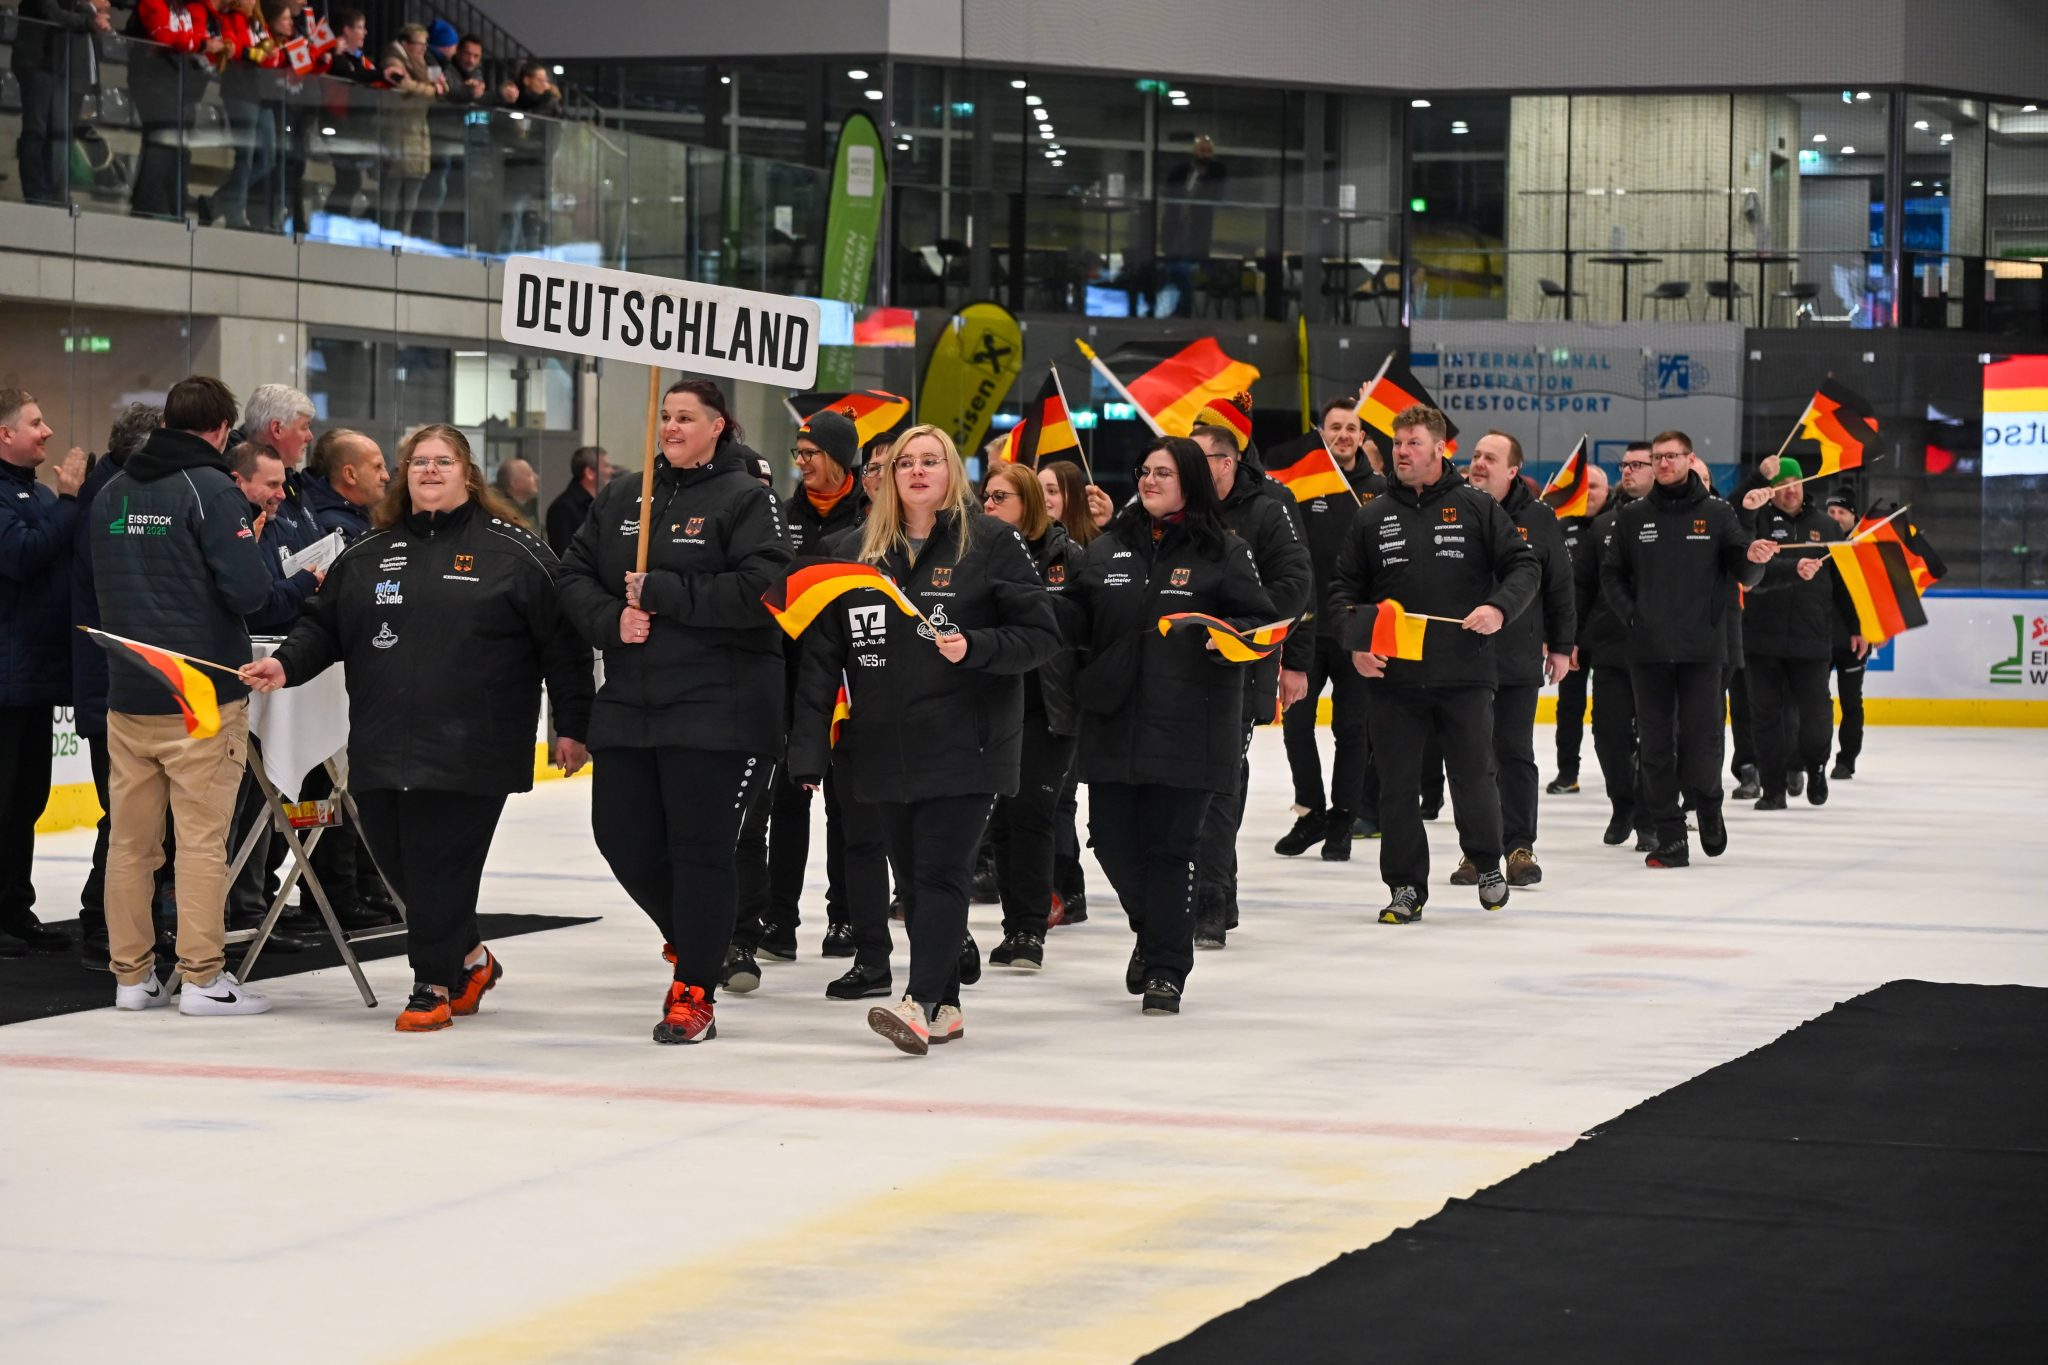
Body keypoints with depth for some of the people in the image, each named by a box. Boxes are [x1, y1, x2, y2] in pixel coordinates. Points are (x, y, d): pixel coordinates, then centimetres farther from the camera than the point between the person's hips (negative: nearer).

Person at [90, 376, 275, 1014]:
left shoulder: (112, 492, 10)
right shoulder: (211, 488, -11)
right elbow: (248, 589, -17)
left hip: (128, 693, 6)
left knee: (130, 840, 9)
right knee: (202, 838, -2)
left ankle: (132, 975, 13)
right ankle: (202, 976, -2)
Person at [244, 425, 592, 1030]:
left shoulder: (514, 551, 1)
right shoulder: (369, 554, 15)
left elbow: (563, 641, 1)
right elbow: (324, 626, 18)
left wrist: (571, 726, 0)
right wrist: (286, 664, -1)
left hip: (468, 750, -5)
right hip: (382, 748, 5)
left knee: (441, 865, -7)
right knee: (395, 859, 8)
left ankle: (434, 985, 8)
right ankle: (471, 960, 28)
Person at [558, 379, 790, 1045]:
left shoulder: (746, 499, -5)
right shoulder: (620, 499, 13)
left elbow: (759, 589, -17)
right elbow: (575, 576, 12)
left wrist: (660, 591, -17)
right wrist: (613, 620, -9)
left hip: (717, 708, -6)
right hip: (628, 703, 6)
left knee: (702, 846, -4)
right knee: (622, 836, 7)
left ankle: (694, 993, 4)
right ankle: (693, 934, 33)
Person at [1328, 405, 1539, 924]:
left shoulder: (1476, 508, 2)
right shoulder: (1372, 517, 9)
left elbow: (1524, 566, 3)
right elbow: (1343, 588, 13)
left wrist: (1499, 608, -14)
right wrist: (1354, 644, -3)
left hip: (1466, 674, -2)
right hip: (1393, 678, 2)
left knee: (1474, 778, 6)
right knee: (1397, 787, 3)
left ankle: (1488, 863, 29)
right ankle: (1405, 887, 13)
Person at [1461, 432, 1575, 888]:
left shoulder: (1538, 519, 1)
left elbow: (1559, 586, 7)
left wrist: (1561, 645, 6)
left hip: (1519, 658, -1)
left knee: (1515, 752, 4)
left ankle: (1519, 846, 10)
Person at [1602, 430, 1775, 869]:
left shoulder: (1717, 513, 4)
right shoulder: (1633, 516, 9)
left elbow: (1744, 574, 1)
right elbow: (1611, 573, 14)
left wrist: (1754, 559, -21)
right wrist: (1629, 613, -1)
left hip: (1702, 648, -2)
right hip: (1648, 650, 2)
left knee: (1702, 738, -3)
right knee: (1656, 745, 1)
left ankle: (1708, 805, 25)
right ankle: (1670, 838, 5)